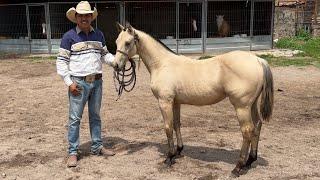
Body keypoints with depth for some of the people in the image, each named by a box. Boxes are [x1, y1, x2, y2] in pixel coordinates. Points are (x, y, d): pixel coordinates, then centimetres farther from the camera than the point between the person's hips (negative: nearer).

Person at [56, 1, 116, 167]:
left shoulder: (98, 35, 9)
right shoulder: (69, 36, -5)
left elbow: (105, 55, 17)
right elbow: (61, 61, -6)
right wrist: (69, 83, -13)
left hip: (97, 82, 5)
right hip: (79, 83, -5)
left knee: (95, 116, 15)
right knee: (75, 118, 1)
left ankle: (97, 147, 29)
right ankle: (73, 152, 11)